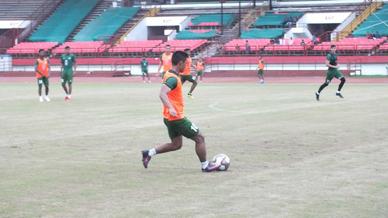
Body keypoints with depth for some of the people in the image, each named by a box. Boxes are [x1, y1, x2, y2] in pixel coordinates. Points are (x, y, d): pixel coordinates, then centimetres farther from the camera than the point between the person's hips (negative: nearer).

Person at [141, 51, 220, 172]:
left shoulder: (169, 74, 8)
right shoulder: (173, 78, -21)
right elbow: (162, 94, -35)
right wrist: (170, 108, -47)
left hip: (170, 117, 10)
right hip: (177, 117, -10)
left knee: (176, 144, 18)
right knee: (199, 138, 2)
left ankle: (149, 153, 10)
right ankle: (205, 166, 11)